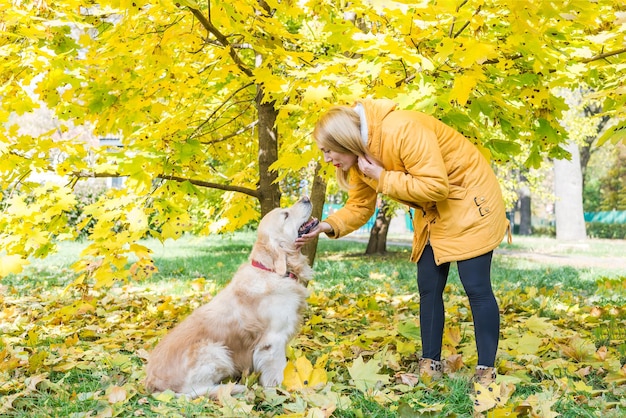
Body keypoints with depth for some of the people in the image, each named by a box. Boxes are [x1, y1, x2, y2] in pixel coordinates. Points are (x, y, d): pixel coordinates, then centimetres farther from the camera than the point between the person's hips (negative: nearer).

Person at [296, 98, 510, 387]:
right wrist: (329, 225, -17)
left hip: (468, 199, -8)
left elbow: (435, 185, -32)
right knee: (428, 287, 6)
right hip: (432, 213, 9)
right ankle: (430, 364, 15)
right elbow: (359, 206, 1)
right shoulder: (361, 156, -3)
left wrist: (384, 178, -27)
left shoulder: (402, 131, -31)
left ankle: (486, 371, 0)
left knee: (476, 287, -8)